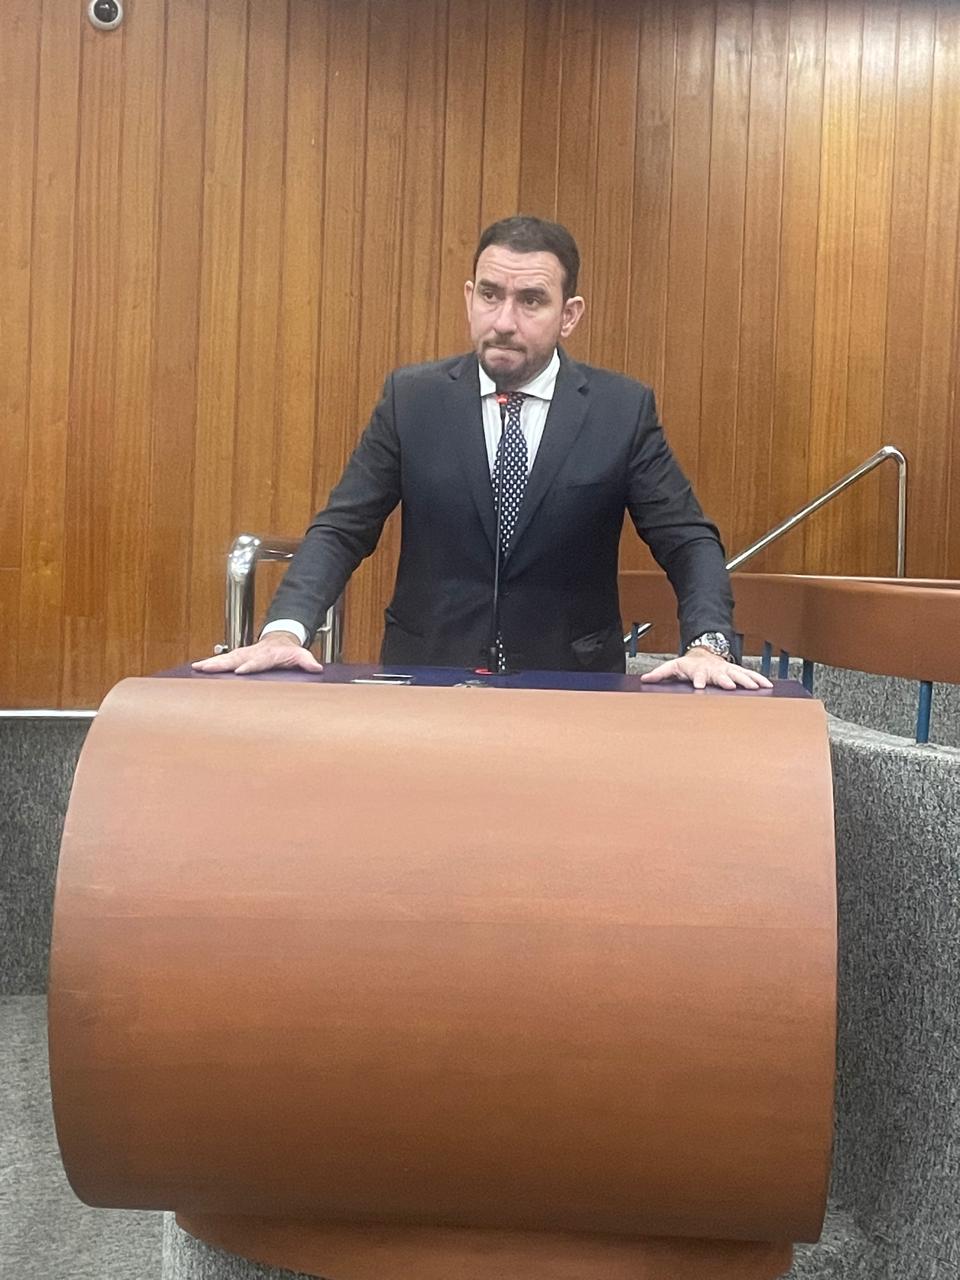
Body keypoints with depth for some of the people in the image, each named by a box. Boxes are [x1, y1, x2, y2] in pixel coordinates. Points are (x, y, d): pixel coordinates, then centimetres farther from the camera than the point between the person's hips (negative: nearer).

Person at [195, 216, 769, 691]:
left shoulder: (624, 409, -2)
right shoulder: (412, 397, 0)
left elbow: (689, 540, 0)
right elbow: (341, 529, -1)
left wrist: (707, 645, -18)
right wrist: (286, 630, -18)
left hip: (573, 680, 0)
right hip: (427, 673, 0)